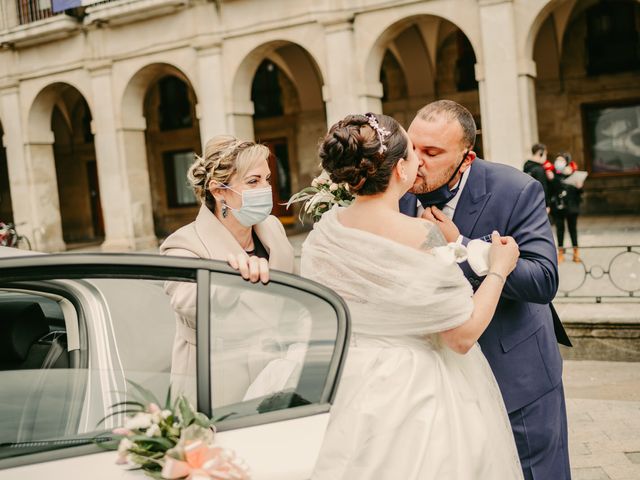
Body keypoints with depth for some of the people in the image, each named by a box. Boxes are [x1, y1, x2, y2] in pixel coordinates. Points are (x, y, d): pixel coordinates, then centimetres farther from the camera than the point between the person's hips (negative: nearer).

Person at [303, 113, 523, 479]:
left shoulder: (325, 231, -7)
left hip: (350, 384, 5)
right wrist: (498, 270, -6)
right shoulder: (421, 237, -24)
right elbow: (463, 337, -17)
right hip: (414, 391, -5)